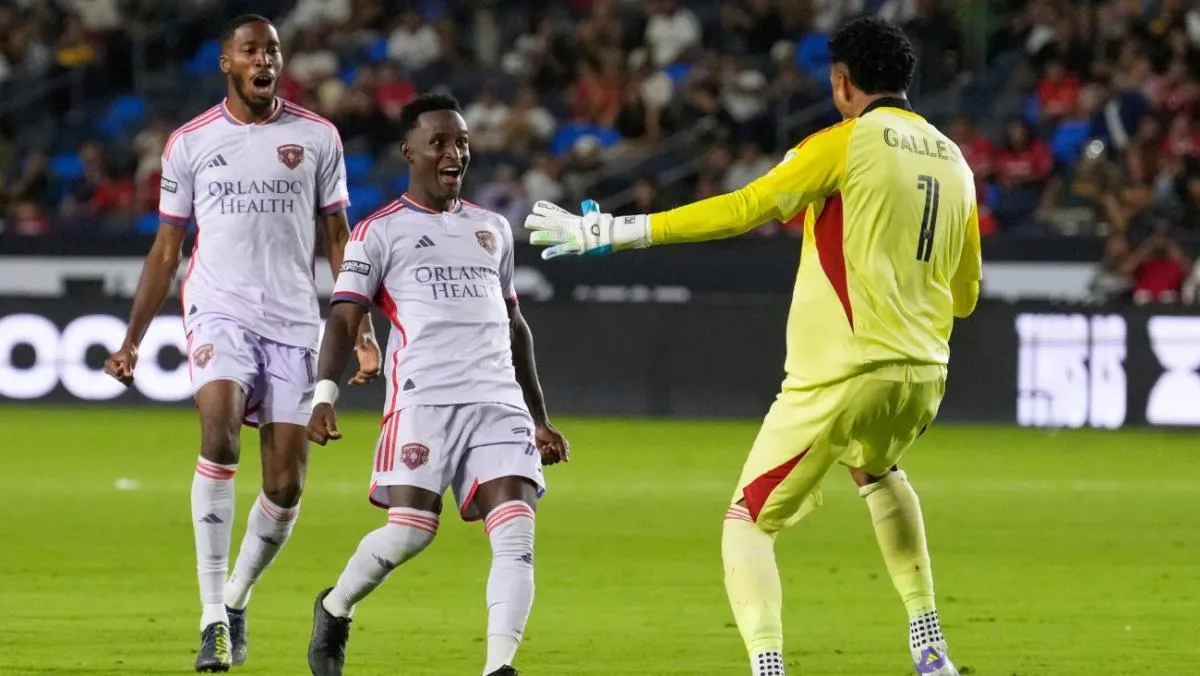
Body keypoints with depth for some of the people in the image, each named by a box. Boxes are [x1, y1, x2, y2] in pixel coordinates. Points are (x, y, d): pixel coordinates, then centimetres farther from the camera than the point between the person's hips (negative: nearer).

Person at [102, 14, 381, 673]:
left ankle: (237, 599, 22)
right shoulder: (190, 143, 6)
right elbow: (165, 251, 12)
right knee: (218, 432, -27)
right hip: (219, 310, -2)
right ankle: (212, 613, -24)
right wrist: (132, 340, 8)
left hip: (294, 320, 2)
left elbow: (338, 241, 13)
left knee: (286, 485, -3)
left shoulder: (317, 137, 7)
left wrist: (362, 329, 5)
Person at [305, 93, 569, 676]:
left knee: (517, 533, -14)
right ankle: (334, 609, 14)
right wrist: (324, 394, -16)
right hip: (423, 399, -4)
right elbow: (344, 319, 0)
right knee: (411, 530, -15)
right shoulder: (380, 231, 8)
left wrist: (540, 416, 28)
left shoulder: (493, 229, 25)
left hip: (500, 402, 5)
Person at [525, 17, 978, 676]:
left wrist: (610, 231, -11)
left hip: (840, 374, -6)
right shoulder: (953, 163, 12)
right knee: (877, 471, 38)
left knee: (748, 522, 3)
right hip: (922, 374, 6)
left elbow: (742, 209, -13)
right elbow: (964, 292, 19)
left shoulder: (843, 144, -6)